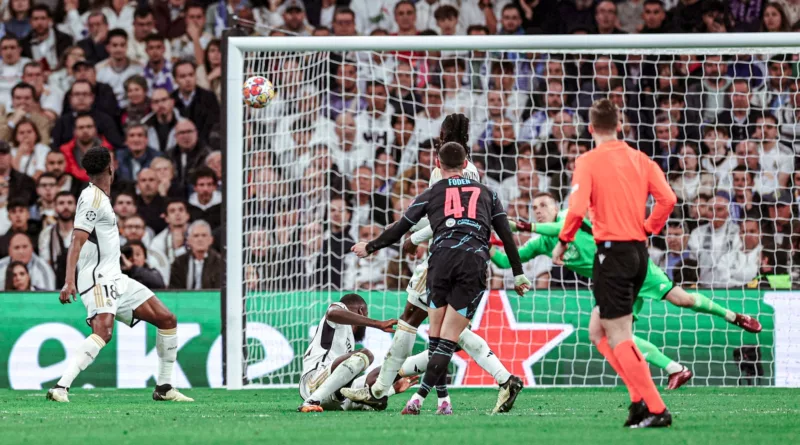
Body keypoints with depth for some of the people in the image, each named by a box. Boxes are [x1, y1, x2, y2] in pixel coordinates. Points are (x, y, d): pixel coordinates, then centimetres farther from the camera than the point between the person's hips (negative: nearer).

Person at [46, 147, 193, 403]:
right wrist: (70, 281, -32)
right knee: (103, 332, -32)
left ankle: (163, 387, 16)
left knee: (167, 320, 10)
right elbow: (76, 242, -22)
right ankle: (61, 387, -37)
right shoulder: (93, 198, -12)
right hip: (98, 278, -10)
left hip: (115, 279, 10)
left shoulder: (98, 197, 18)